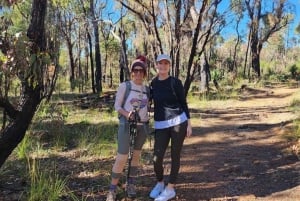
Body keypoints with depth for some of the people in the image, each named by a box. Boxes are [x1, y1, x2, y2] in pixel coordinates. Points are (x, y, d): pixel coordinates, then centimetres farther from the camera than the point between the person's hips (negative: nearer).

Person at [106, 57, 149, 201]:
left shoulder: (146, 89, 8)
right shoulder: (124, 85, -6)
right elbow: (117, 106, -7)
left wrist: (147, 125, 9)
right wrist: (127, 114, -26)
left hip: (142, 126, 5)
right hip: (126, 125, -5)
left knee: (136, 155, 11)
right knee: (121, 158, -8)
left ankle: (130, 185, 26)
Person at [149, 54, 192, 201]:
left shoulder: (175, 82, -2)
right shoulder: (153, 83, 8)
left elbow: (183, 103, 0)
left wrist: (189, 123, -4)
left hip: (178, 122, -3)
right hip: (161, 126, 3)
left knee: (175, 156, 5)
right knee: (157, 158, -1)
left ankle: (170, 189, 19)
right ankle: (159, 183, 27)